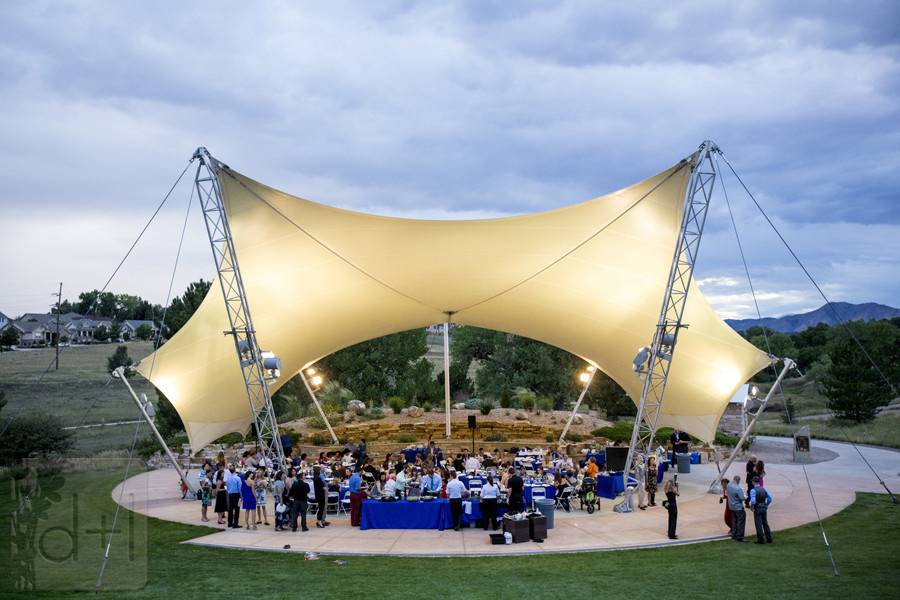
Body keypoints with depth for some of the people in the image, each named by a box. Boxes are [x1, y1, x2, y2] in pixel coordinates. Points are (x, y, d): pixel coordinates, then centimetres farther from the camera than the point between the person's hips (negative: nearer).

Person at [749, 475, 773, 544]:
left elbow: (753, 501, -27)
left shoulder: (753, 490, -17)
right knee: (765, 523, 17)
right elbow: (770, 498, 6)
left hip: (757, 509, -6)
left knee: (758, 524, 2)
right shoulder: (764, 489, 4)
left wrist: (751, 507, -8)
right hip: (764, 508, 6)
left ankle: (760, 540, 6)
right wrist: (766, 505, 15)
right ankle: (769, 538, 21)